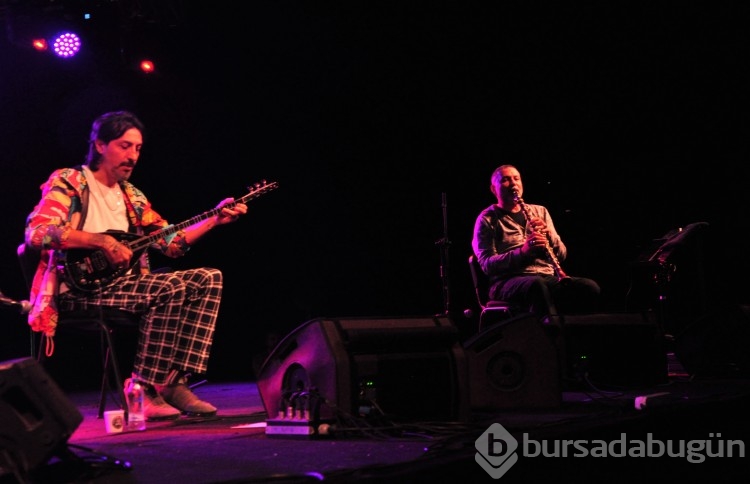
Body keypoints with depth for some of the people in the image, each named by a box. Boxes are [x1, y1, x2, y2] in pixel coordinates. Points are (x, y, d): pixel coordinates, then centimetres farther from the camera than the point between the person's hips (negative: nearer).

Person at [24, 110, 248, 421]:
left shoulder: (131, 196, 19)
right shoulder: (68, 182, -3)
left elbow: (171, 243, 18)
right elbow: (36, 232, -19)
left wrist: (215, 219, 7)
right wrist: (104, 242, -24)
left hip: (124, 283, 8)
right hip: (80, 288, -8)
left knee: (208, 278, -6)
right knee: (171, 289, -29)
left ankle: (173, 383, -13)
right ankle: (144, 392, -21)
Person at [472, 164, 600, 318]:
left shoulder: (540, 211, 22)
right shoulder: (487, 219, 7)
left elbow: (562, 255, 17)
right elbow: (486, 264, -7)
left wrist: (549, 234, -4)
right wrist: (522, 251, -22)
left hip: (548, 277, 5)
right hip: (510, 282, -4)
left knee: (590, 287, -25)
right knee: (537, 285, -40)